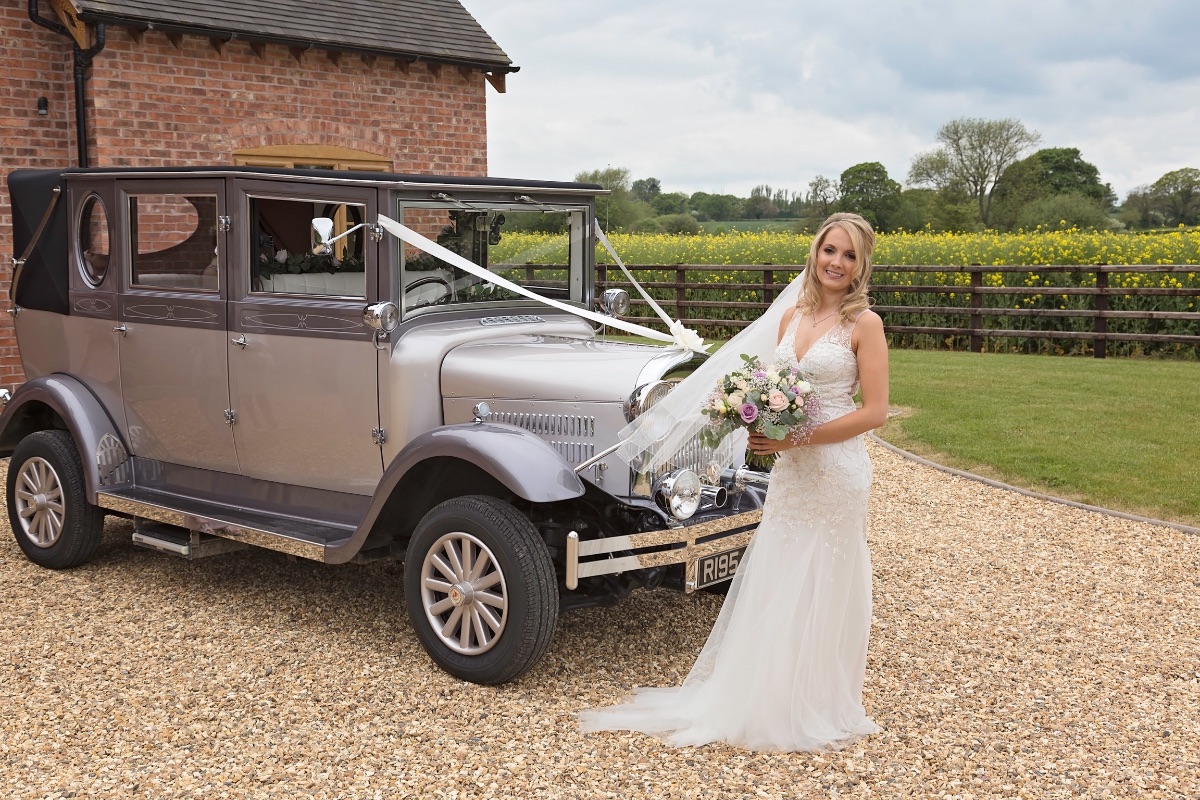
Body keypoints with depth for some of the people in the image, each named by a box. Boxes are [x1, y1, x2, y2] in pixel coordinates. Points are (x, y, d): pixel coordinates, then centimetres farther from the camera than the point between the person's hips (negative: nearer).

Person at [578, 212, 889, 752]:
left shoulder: (863, 323, -9)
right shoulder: (789, 314, 9)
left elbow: (874, 412, -12)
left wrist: (800, 437, -17)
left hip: (835, 470, -6)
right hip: (789, 469, 6)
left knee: (820, 586, 4)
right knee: (774, 582, 12)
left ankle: (817, 709, 21)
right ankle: (764, 693, 26)